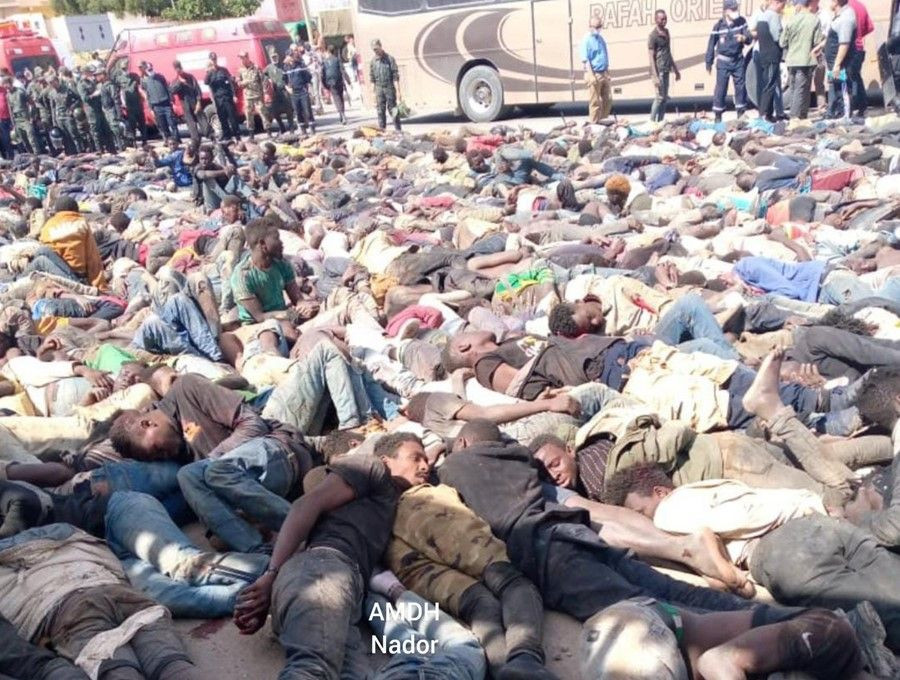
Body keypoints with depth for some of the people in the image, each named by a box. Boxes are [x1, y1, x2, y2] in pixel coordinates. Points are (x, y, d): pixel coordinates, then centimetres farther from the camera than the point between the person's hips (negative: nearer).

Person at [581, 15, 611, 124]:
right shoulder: (587, 40, -10)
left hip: (603, 74, 8)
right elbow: (585, 60, -15)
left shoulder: (601, 39, 14)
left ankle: (602, 120, 22)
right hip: (594, 74, -8)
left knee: (608, 99, 10)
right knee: (595, 102, -1)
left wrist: (607, 73, 18)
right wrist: (591, 76, -21)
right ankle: (593, 123, 8)